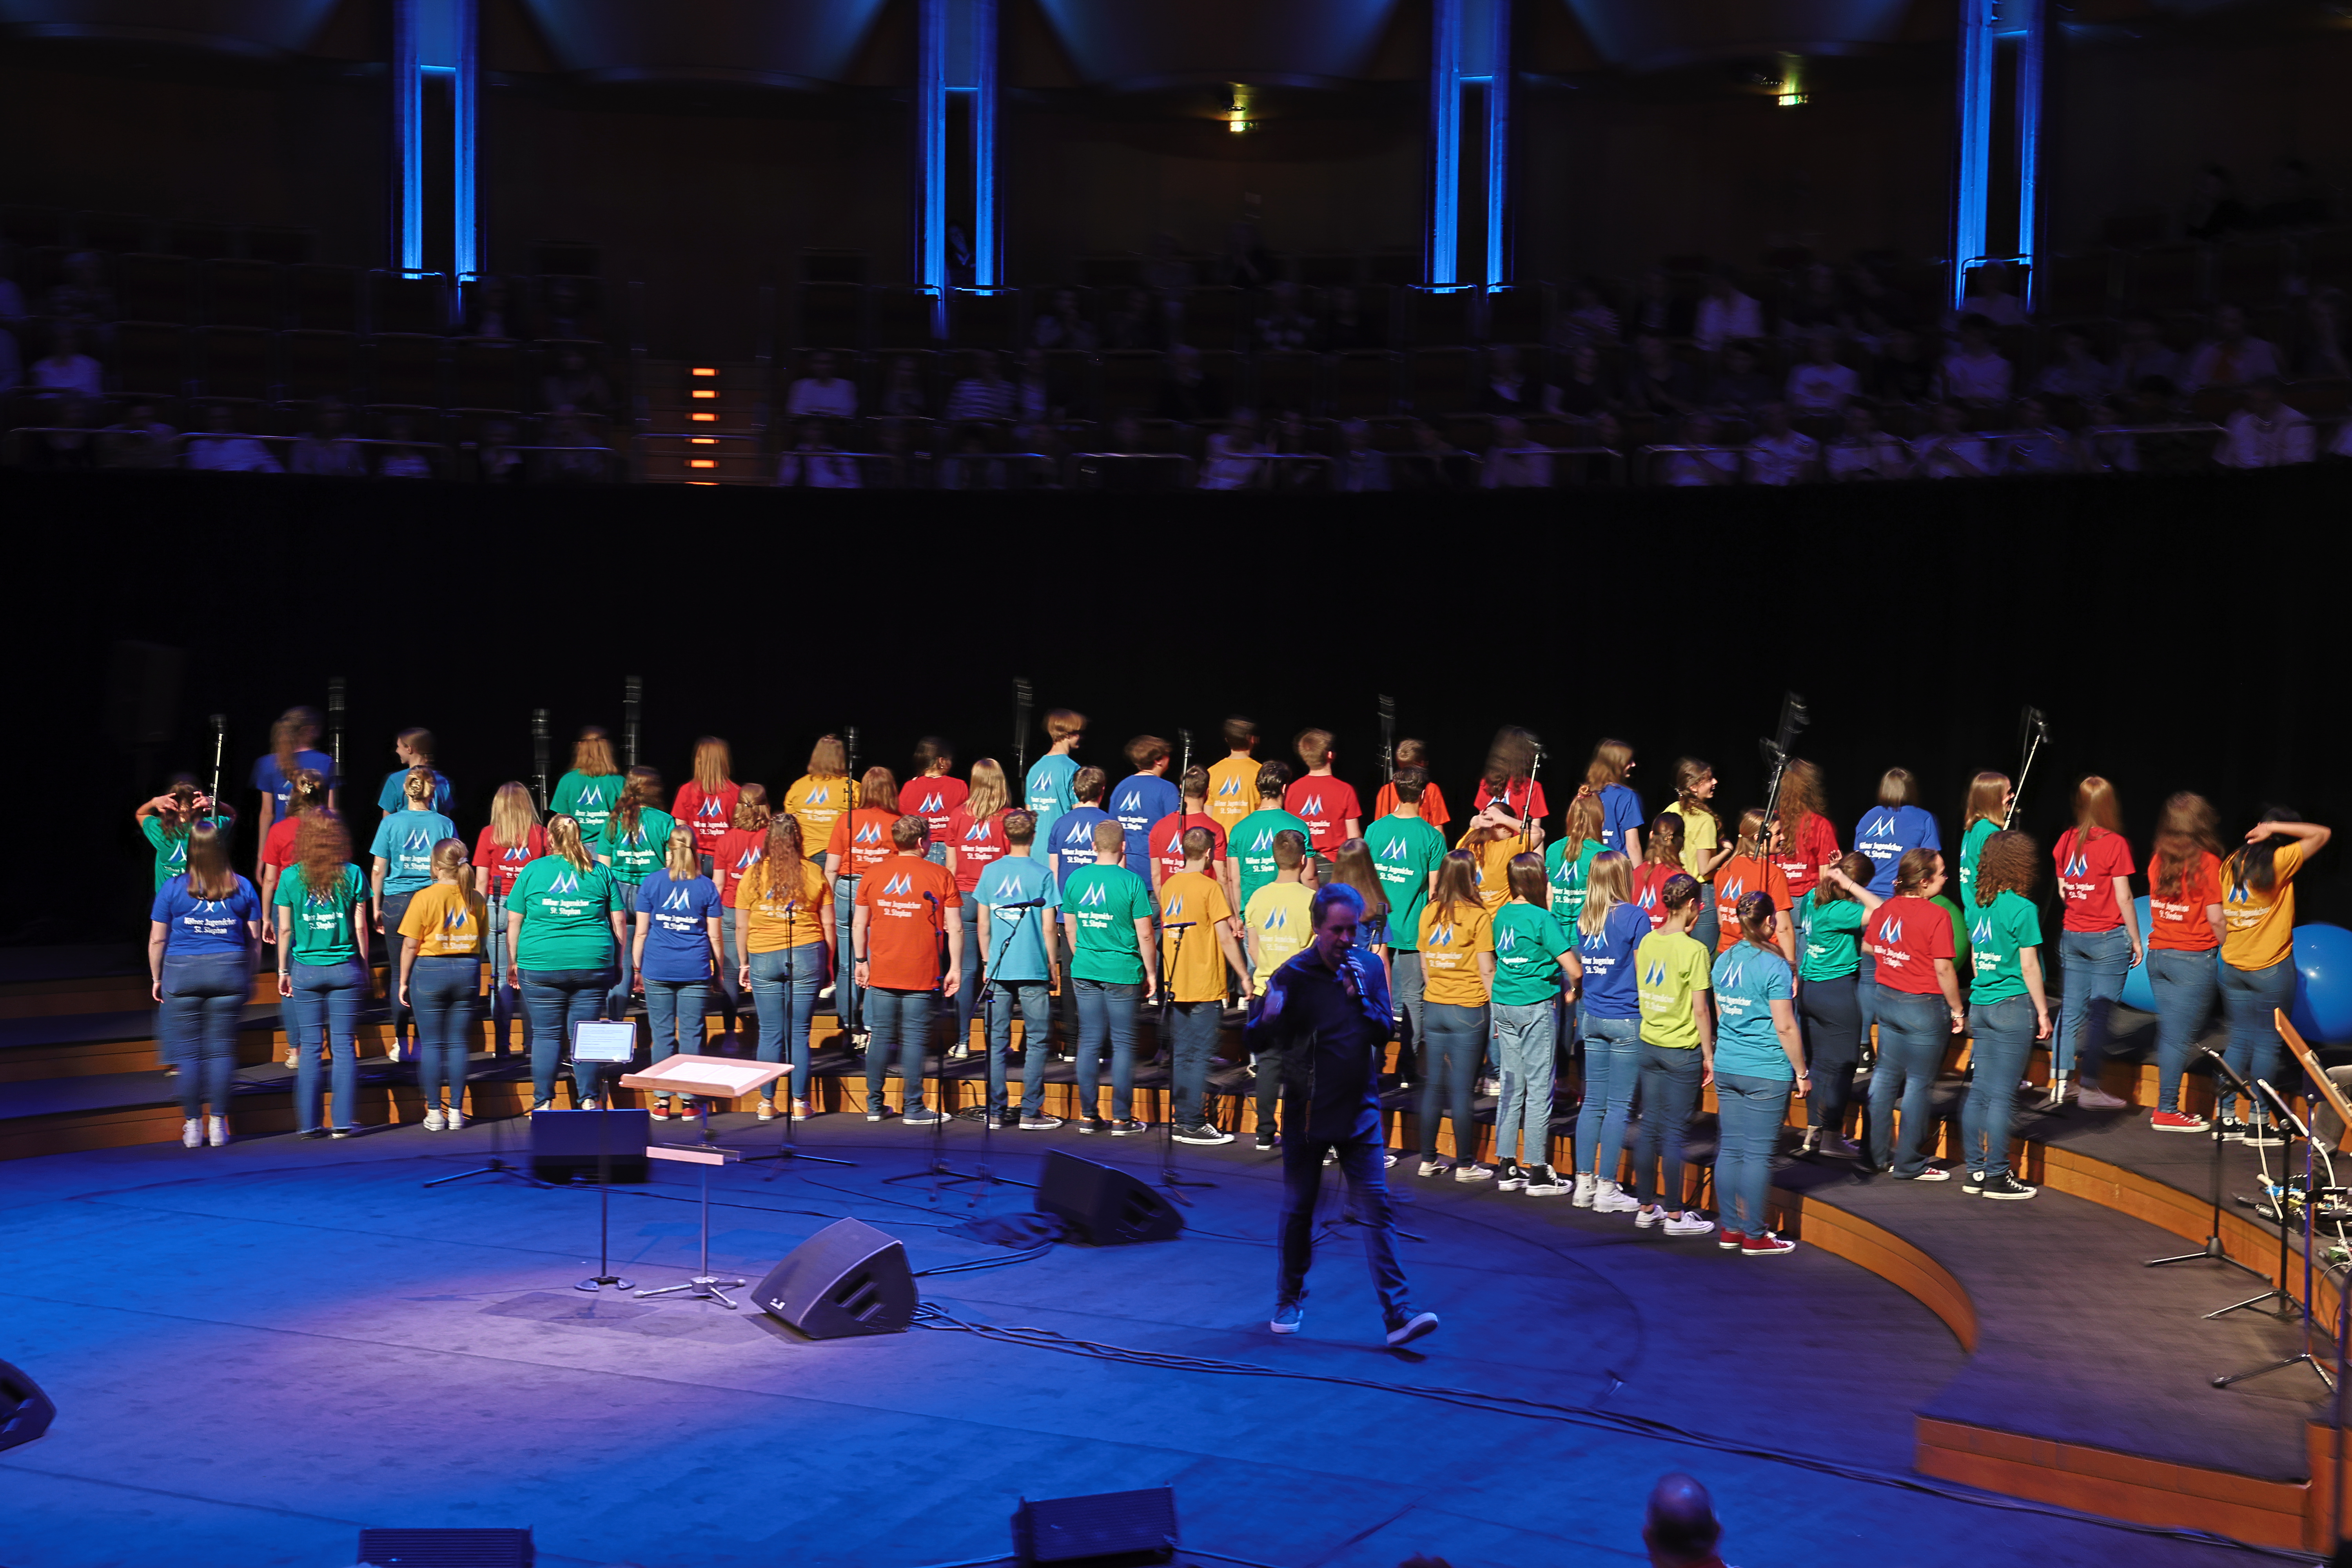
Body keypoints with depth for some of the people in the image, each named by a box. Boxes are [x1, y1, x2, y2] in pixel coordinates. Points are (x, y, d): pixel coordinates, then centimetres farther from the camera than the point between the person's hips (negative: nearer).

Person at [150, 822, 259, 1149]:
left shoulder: (173, 888, -3)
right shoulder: (242, 888, 3)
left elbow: (157, 940, 1)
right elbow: (255, 940, 7)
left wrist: (156, 978, 12)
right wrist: (250, 980, 16)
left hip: (182, 974, -1)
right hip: (230, 972, 1)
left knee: (188, 1052, 4)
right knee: (221, 1049, 4)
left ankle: (193, 1124, 7)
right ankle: (218, 1124, 5)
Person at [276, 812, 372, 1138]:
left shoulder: (291, 877, -3)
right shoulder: (353, 875, -3)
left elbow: (285, 929, 0)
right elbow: (360, 927, -1)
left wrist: (283, 970, 9)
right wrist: (364, 967, 10)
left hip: (306, 970, 0)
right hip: (344, 968, 0)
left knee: (310, 1047, 6)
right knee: (344, 1046, 4)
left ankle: (309, 1123, 6)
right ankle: (344, 1121, 3)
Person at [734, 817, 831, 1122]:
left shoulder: (752, 874, 0)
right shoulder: (814, 873, 1)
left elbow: (741, 926, 4)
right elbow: (828, 924, 4)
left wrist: (743, 963, 14)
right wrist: (829, 962, 14)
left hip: (763, 958, 0)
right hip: (807, 956, 0)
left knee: (769, 1034, 7)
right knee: (799, 1033, 4)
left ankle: (767, 1103, 10)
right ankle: (800, 1104, 8)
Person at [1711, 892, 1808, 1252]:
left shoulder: (1723, 961, 6)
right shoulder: (1774, 966, -14)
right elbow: (1785, 1027, -13)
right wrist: (1801, 1073, -5)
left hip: (1727, 1068, 6)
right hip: (1766, 1073, -6)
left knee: (1730, 1148, 11)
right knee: (1759, 1154, 0)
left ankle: (1731, 1229, 18)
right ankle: (1755, 1237, 5)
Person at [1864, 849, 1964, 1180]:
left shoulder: (1885, 910, 2)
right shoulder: (1936, 916, -19)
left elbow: (1869, 946, 16)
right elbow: (1943, 969, -19)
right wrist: (1957, 1010, -8)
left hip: (1885, 999, 7)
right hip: (1923, 1005, -7)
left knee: (1885, 1075, 16)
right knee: (1919, 1084, 3)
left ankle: (1878, 1154, 24)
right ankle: (1909, 1164, 9)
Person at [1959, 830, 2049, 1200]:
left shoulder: (1976, 905, 7)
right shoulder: (2022, 909, -13)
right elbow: (2029, 967, -11)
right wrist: (2043, 1012, -3)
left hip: (1980, 1004, 7)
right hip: (2013, 1005, -7)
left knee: (1978, 1090, 10)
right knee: (2003, 1095, -3)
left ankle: (1975, 1171, 15)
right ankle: (1997, 1177, 1)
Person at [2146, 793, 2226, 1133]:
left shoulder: (2158, 860, 3)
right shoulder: (2207, 863, -12)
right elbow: (2215, 918, -11)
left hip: (2158, 954, 6)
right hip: (2194, 958, -6)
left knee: (2169, 1034, 13)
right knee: (2180, 1037, 0)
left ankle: (2167, 1106, 16)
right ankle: (2166, 1111, 3)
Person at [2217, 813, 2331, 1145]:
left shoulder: (2231, 864, 4)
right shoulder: (2280, 863, -12)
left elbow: (2221, 918, 8)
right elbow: (2322, 834, -6)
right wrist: (2277, 828, -8)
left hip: (2233, 966, 5)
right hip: (2271, 968, -5)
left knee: (2240, 1040, 12)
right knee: (2268, 1042, 2)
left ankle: (2227, 1117, 12)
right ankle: (2258, 1122, 4)